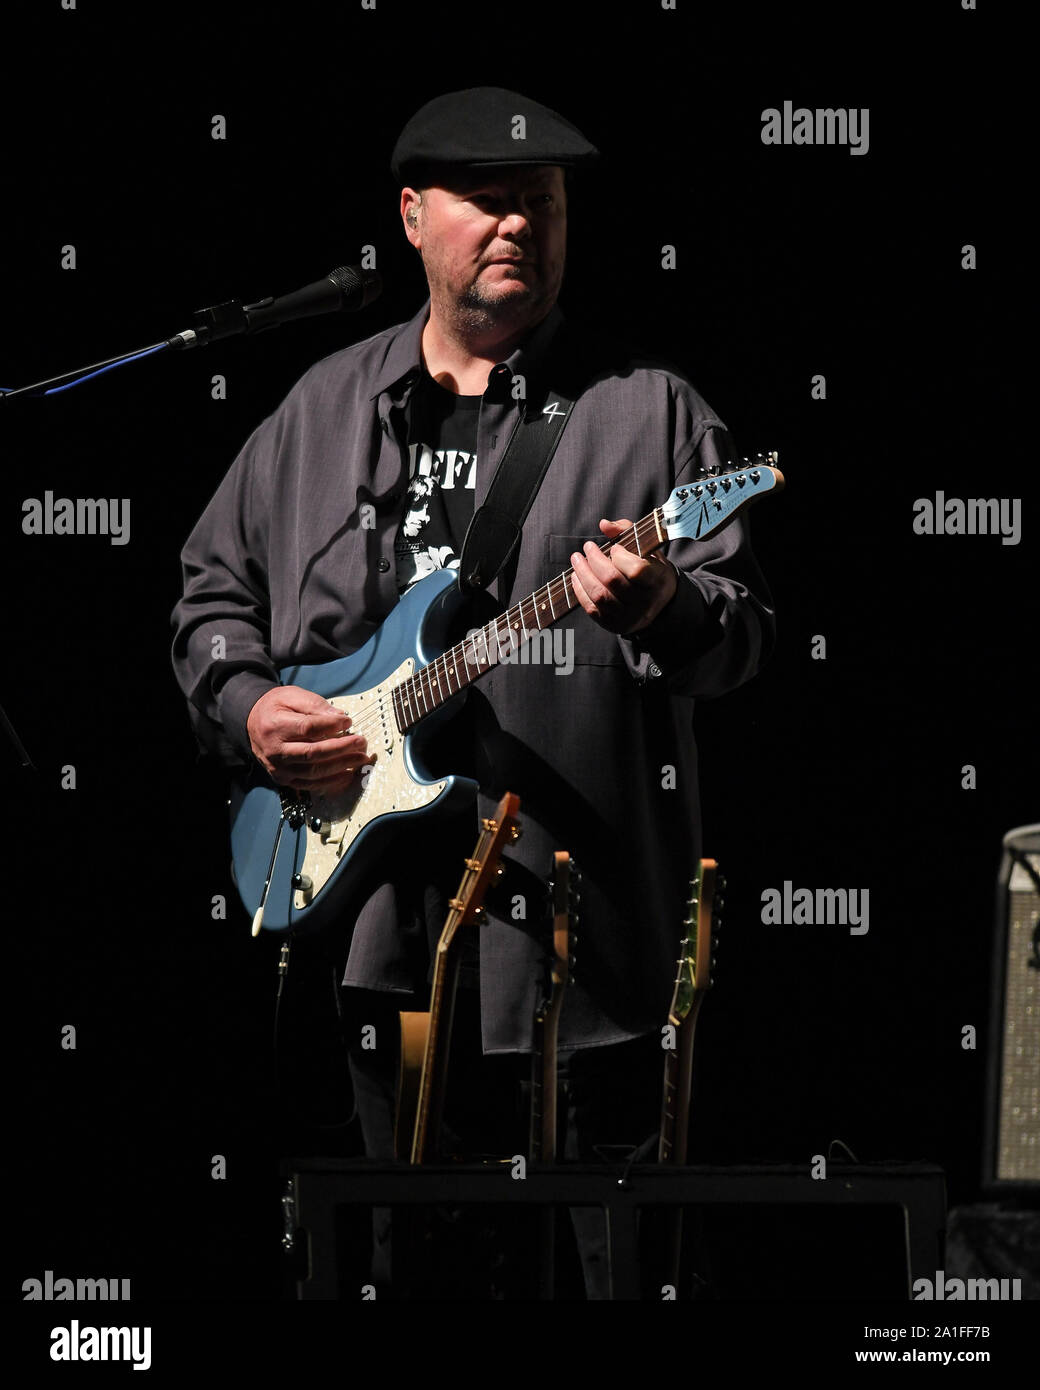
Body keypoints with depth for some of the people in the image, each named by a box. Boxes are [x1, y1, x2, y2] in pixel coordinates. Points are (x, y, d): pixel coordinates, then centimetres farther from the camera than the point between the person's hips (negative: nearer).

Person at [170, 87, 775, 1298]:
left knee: (593, 1253, -3)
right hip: (371, 909, 4)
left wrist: (662, 607, -26)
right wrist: (245, 707, 1)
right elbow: (213, 587, 20)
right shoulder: (324, 411, 14)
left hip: (576, 915, -4)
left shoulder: (643, 410, 2)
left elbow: (743, 632, -4)